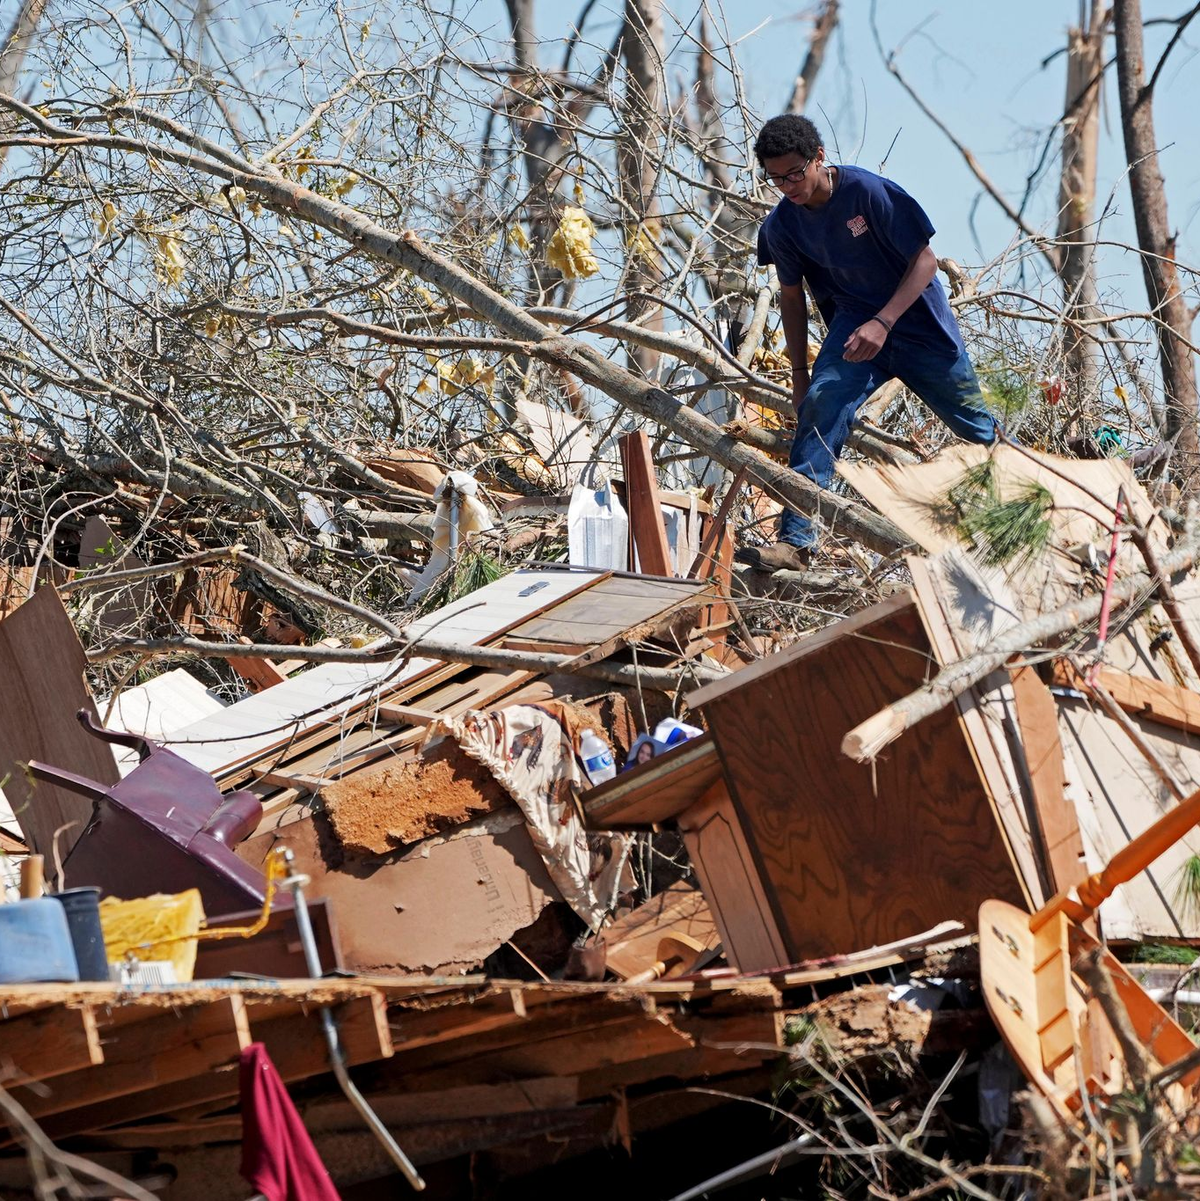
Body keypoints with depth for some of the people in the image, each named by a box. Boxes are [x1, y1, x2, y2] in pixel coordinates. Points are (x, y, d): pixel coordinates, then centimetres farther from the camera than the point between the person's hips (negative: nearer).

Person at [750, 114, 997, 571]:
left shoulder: (867, 191, -22)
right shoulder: (781, 225, -9)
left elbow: (925, 260, -17)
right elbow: (792, 297, 6)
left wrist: (883, 323, -27)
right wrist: (799, 372, 5)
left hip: (919, 323, -2)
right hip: (854, 322, 2)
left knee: (976, 426, 10)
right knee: (820, 404, -25)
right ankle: (795, 541, -29)